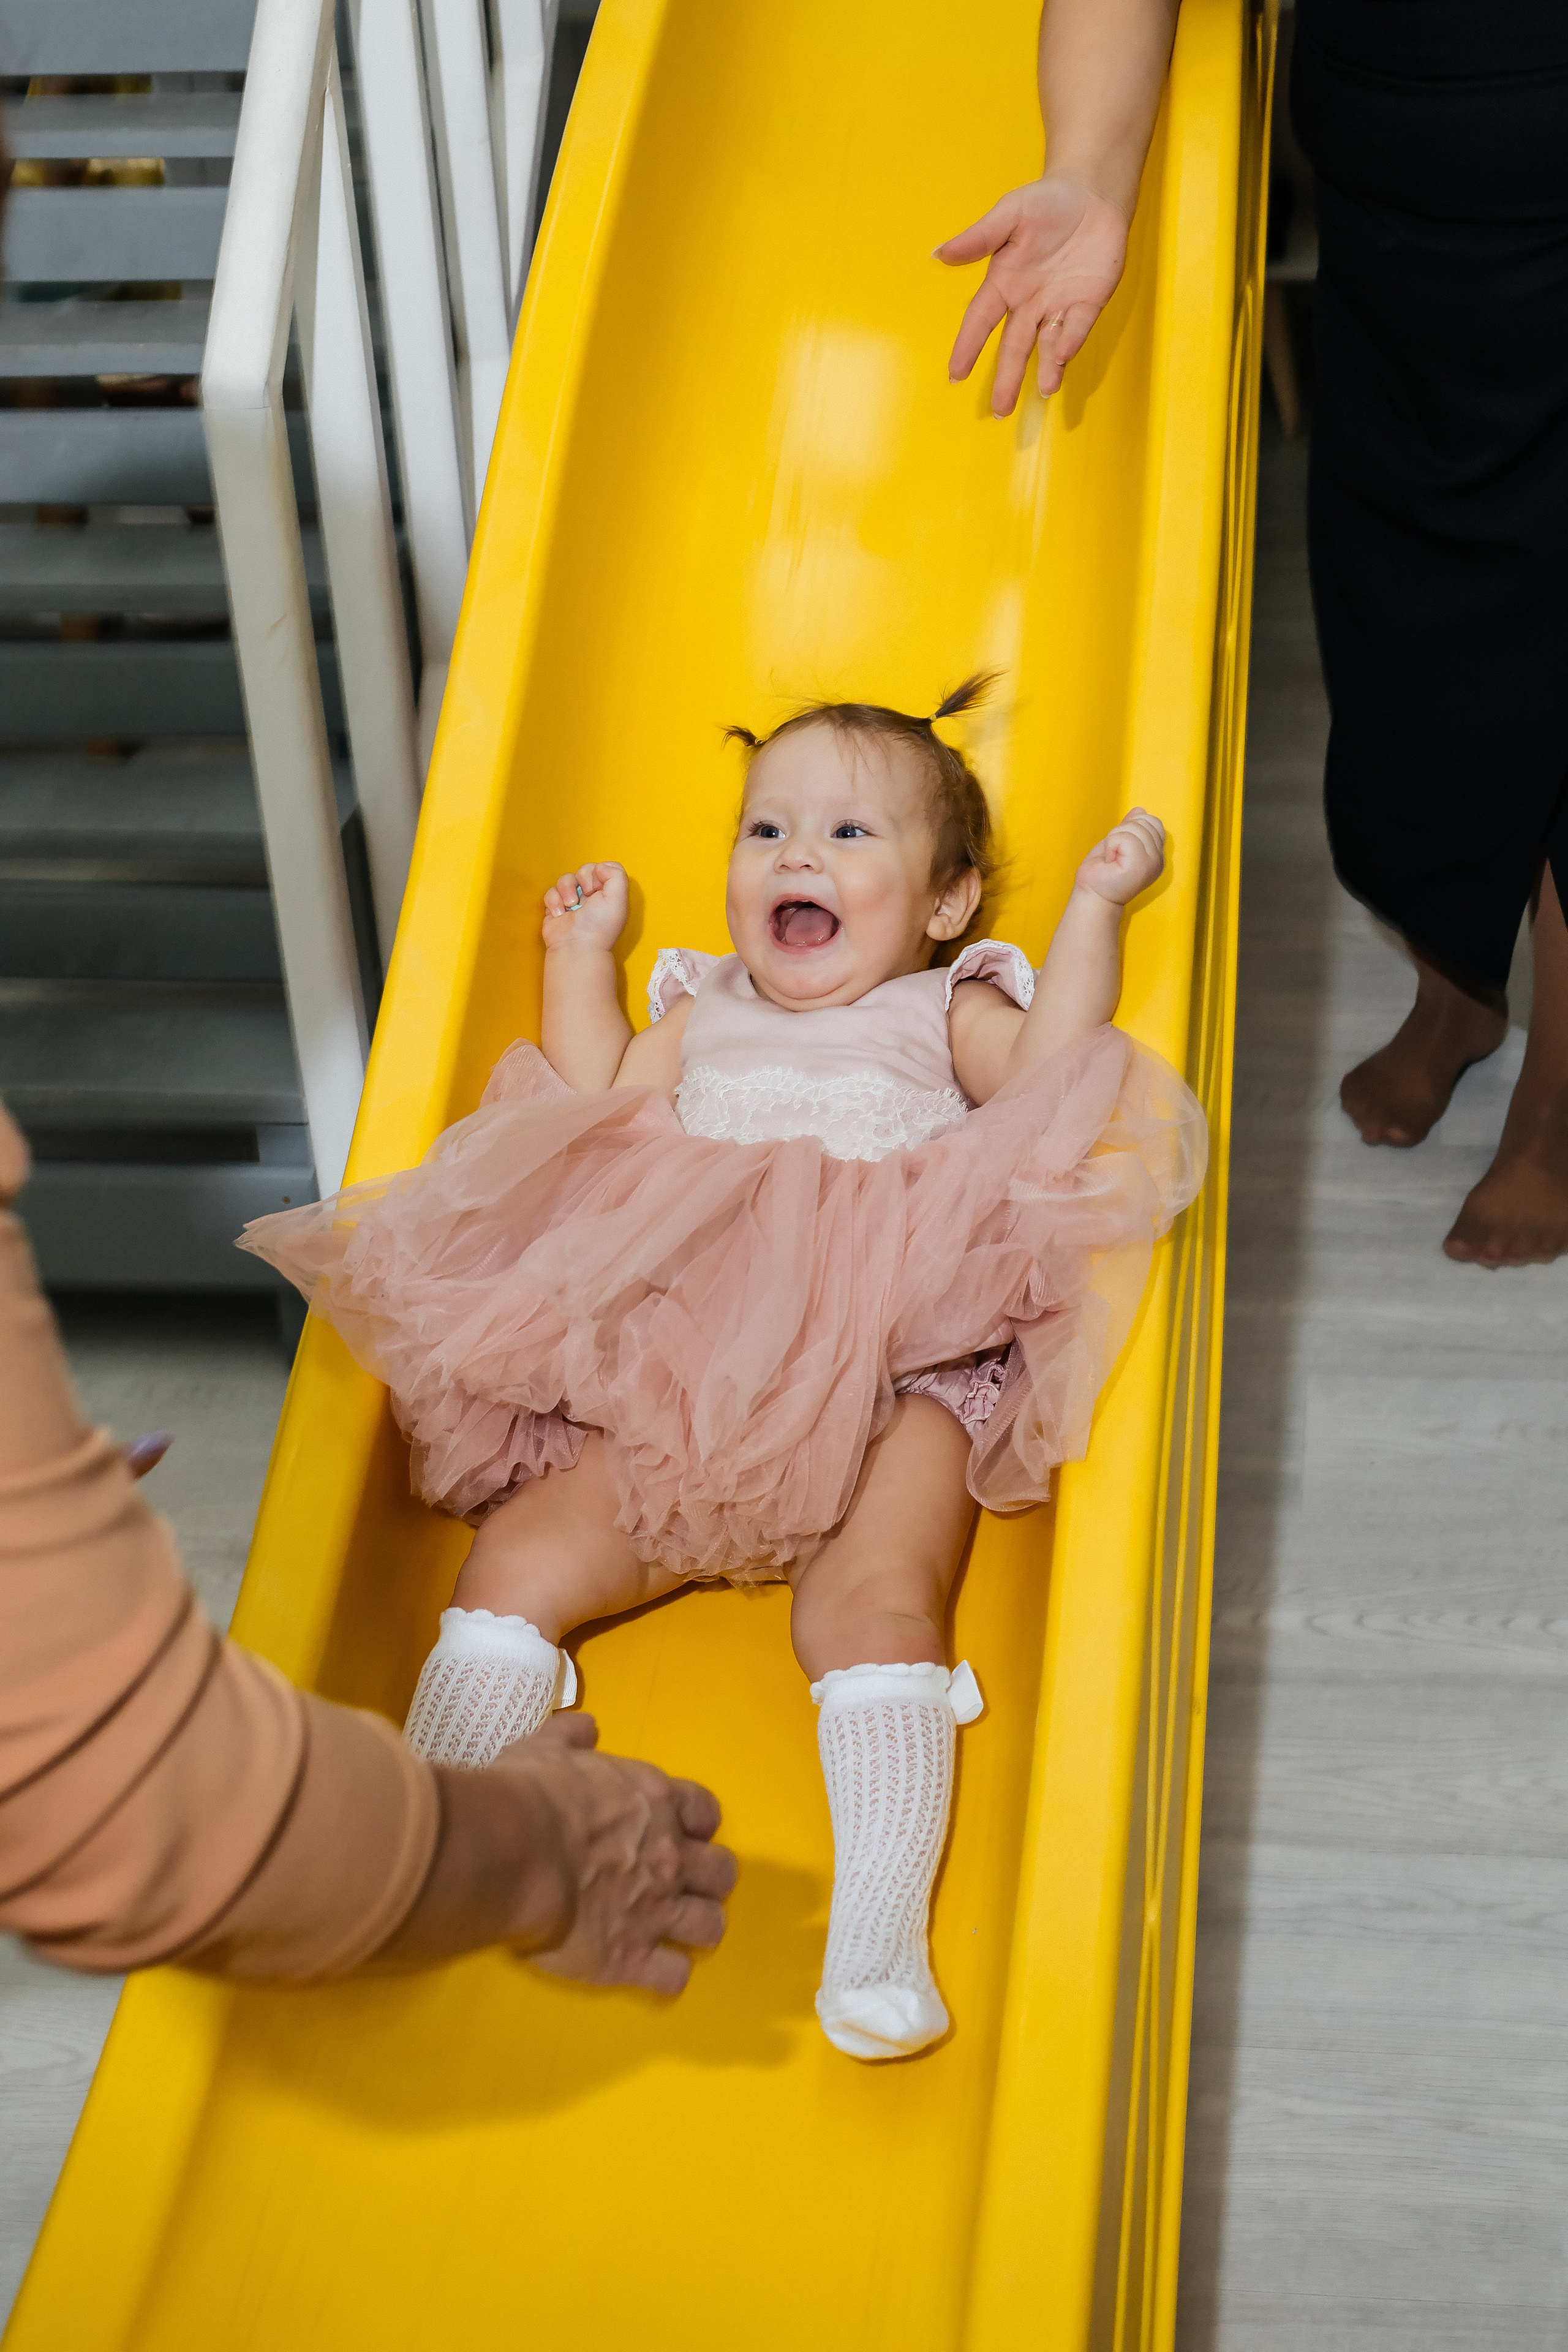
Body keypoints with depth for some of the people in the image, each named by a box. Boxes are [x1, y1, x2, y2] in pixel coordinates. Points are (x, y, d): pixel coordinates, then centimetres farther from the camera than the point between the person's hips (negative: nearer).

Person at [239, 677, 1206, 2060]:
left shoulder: (948, 1013, 24)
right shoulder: (704, 1019, 35)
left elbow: (1052, 1079, 6)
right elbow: (594, 1109, 28)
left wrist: (1093, 908, 6)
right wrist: (582, 954, 37)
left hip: (883, 1390, -4)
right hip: (666, 1399, 4)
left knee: (873, 1607, -29)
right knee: (516, 1561, -15)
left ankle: (879, 1940, -35)